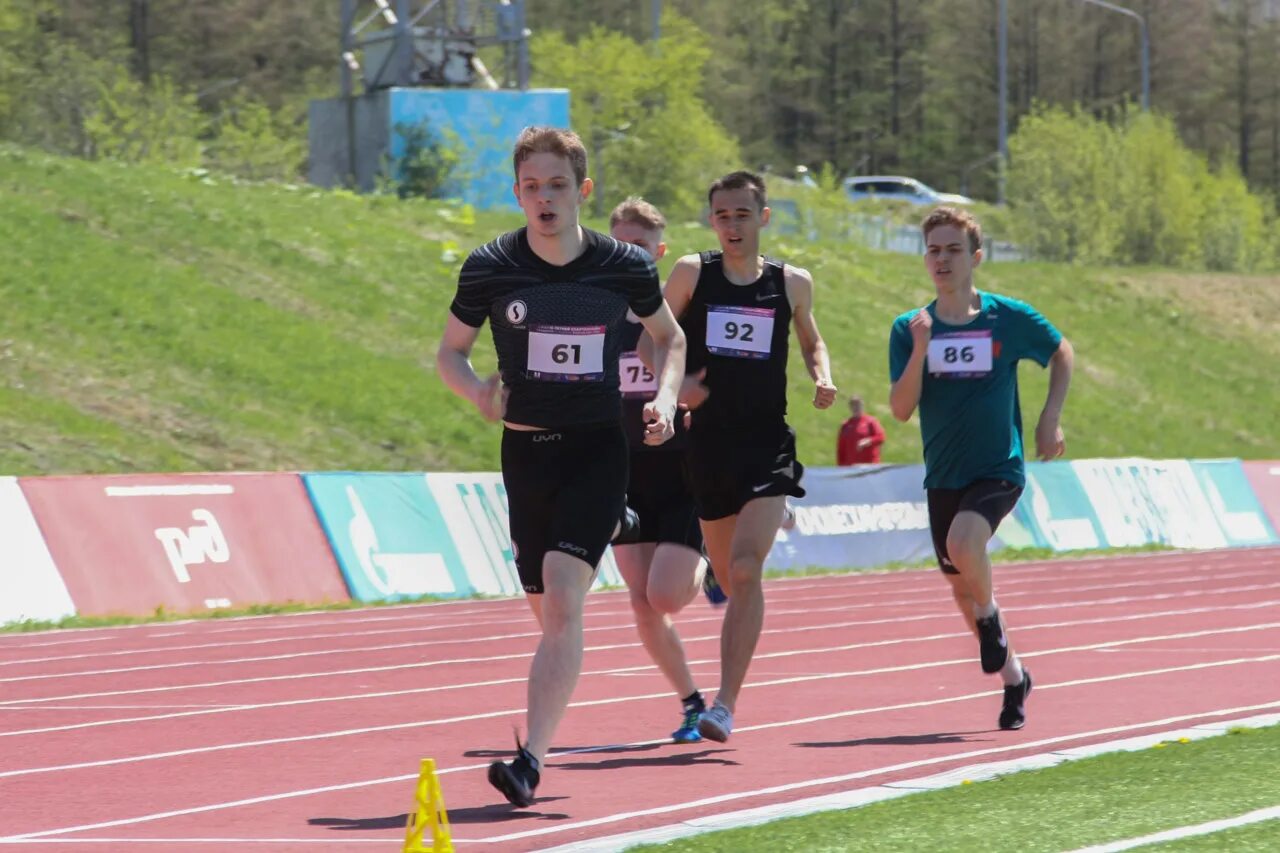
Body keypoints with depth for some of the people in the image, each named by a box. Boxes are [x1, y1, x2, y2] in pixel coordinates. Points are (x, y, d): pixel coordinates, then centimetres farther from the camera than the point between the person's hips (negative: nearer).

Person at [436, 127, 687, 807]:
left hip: (597, 450, -2)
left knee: (562, 602, -17)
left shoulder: (625, 267, -3)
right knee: (549, 613, 7)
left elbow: (669, 337, 15)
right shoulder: (490, 269, -3)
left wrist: (665, 398, -3)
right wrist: (480, 394, -12)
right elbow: (450, 351, 9)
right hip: (526, 451, 2)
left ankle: (531, 761, -21)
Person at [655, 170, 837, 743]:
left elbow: (810, 339, 22)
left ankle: (726, 704, -22)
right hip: (707, 444, 1)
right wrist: (675, 383, -9)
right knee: (729, 579, 11)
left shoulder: (791, 284, 5)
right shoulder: (692, 273, 2)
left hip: (768, 446, -1)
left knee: (746, 568, -19)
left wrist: (822, 377, 2)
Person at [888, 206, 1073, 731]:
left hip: (998, 470, -4)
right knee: (962, 589, 11)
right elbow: (900, 409, -7)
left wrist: (1050, 418, 2)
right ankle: (1013, 678, 33)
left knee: (963, 541, -31)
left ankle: (990, 618, -1)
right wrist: (920, 350, -20)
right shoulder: (910, 329, -1)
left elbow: (1062, 354, 12)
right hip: (943, 477, 4)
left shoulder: (1008, 318, -5)